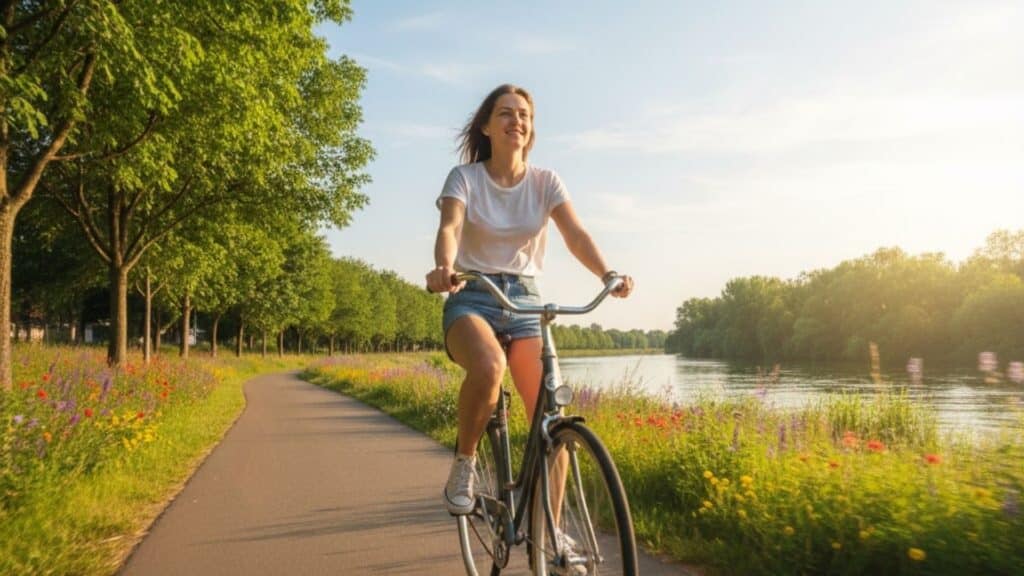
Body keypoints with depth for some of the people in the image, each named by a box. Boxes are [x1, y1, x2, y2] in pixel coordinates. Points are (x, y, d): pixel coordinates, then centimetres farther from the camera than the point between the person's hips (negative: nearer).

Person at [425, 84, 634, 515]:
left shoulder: (545, 182, 5)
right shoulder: (465, 177, -2)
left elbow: (576, 235, -10)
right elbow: (450, 228, -21)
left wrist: (608, 274, -30)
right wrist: (443, 267, -44)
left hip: (524, 300, 3)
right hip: (472, 298, -3)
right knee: (488, 367, -38)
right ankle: (464, 462, -9)